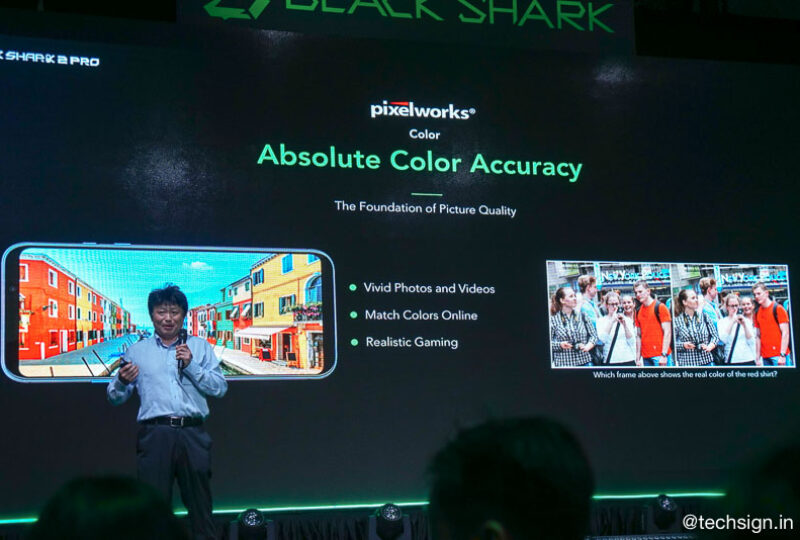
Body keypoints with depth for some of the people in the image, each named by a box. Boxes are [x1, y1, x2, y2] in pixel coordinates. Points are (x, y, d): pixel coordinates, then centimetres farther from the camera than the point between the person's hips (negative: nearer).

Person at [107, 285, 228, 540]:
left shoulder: (200, 347, 15)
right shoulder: (136, 351, 15)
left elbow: (220, 388, 5)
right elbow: (115, 397, 11)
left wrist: (191, 366, -6)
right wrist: (122, 382, -11)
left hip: (193, 434, 0)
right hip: (154, 433, 0)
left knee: (200, 503, 2)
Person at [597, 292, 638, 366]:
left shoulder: (627, 320, 10)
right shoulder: (601, 321, 5)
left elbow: (632, 342, 1)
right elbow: (602, 339, -10)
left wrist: (624, 324, -12)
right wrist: (611, 321, -18)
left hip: (628, 360, 2)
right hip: (610, 362, -2)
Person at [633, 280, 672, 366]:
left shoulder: (660, 307, -4)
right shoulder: (638, 312, 14)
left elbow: (667, 332, -9)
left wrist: (664, 355, -16)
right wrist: (638, 358, 11)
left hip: (659, 356, -6)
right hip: (646, 357, 6)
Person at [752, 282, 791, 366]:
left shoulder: (777, 308, -4)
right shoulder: (757, 313, 13)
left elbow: (785, 333, -9)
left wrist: (782, 355, -16)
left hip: (778, 355, -6)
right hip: (765, 357, 6)